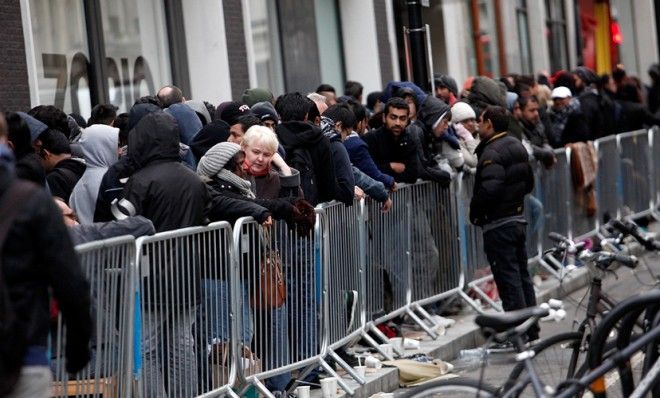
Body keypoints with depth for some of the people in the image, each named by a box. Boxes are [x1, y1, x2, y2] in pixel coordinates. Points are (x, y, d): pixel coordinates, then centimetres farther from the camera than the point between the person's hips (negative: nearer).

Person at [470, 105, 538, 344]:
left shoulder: (492, 152, -17)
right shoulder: (517, 147, 12)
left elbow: (489, 189, -28)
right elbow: (529, 183, 20)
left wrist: (475, 212, -14)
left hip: (498, 224, -9)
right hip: (517, 220, 9)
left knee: (508, 278, -6)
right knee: (522, 274, 15)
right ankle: (531, 329, 21)